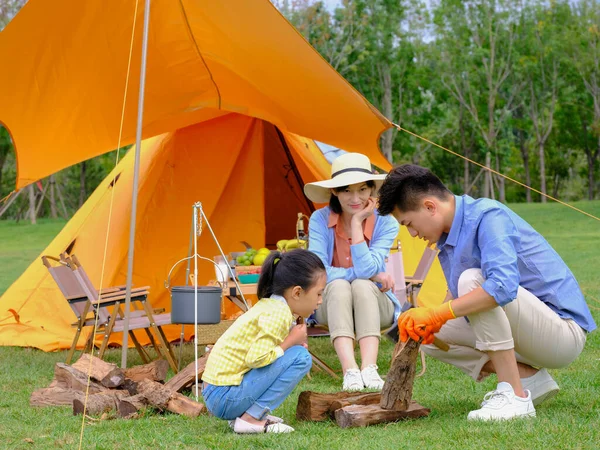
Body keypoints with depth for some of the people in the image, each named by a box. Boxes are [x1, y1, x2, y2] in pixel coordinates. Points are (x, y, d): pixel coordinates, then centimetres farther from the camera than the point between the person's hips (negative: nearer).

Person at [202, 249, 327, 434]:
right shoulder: (278, 314, -16)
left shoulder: (270, 306, 12)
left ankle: (242, 413, 12)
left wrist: (291, 342, 1)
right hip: (225, 397, -10)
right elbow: (256, 359, -25)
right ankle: (251, 419, -11)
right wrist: (291, 342, -12)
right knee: (300, 357, -13)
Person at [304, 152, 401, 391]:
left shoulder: (385, 223, -14)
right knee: (339, 285, -34)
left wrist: (357, 223, -27)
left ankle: (369, 369, -49)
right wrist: (371, 274, -25)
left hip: (374, 305, 0)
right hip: (331, 305, 0)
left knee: (362, 286, -34)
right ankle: (350, 371, -50)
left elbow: (366, 269, -28)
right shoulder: (320, 220, -12)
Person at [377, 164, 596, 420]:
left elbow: (503, 285, -36)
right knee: (431, 336, 3)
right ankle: (530, 378, 2)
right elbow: (457, 295, 20)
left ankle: (514, 397, -24)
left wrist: (437, 314, -33)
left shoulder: (488, 216, -20)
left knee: (472, 280, -28)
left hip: (564, 331, -9)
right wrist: (427, 322, 0)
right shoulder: (448, 236, 8)